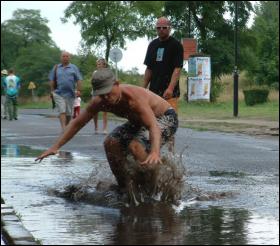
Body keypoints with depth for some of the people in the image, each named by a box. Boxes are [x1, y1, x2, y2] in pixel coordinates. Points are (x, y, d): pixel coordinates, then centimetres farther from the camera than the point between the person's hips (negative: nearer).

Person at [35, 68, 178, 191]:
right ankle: (123, 187, 8)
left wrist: (155, 152, -68)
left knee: (135, 146, -31)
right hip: (139, 122, 8)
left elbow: (154, 126, -49)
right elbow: (77, 123, -5)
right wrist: (56, 147, -11)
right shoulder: (99, 102, -16)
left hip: (166, 118, -8)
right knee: (111, 143, -6)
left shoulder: (134, 97, -38)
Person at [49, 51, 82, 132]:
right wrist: (52, 91, 3)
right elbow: (52, 80, 11)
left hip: (70, 94, 1)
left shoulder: (74, 68, 9)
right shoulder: (56, 68, 10)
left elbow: (78, 80, 3)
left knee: (69, 113, 7)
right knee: (62, 111, -13)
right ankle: (63, 129, -20)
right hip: (58, 94, -1)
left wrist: (79, 90, -7)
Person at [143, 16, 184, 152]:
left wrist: (170, 88, -22)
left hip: (169, 92, -5)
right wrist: (143, 88, 10)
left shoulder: (176, 45, -3)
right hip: (154, 90, 5)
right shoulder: (153, 45, 15)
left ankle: (170, 150, -5)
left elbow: (177, 69, -11)